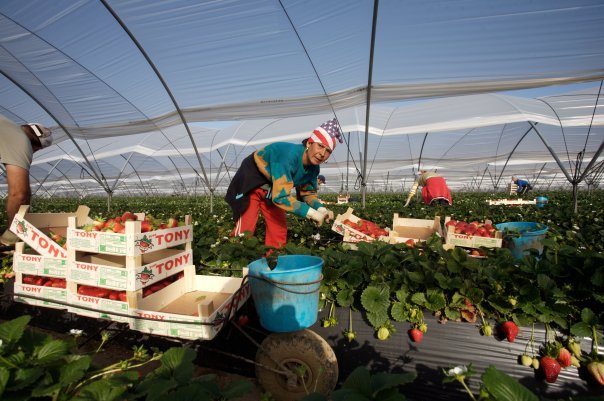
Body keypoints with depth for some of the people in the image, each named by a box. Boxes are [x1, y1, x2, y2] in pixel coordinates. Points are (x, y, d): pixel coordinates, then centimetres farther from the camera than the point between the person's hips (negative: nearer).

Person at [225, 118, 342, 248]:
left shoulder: (313, 168, -12)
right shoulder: (289, 155, -37)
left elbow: (308, 193, 2)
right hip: (250, 182, -7)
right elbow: (281, 196, -39)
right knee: (245, 229, -15)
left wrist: (321, 209, -18)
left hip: (273, 189, 8)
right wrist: (312, 213, -36)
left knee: (279, 230, 6)